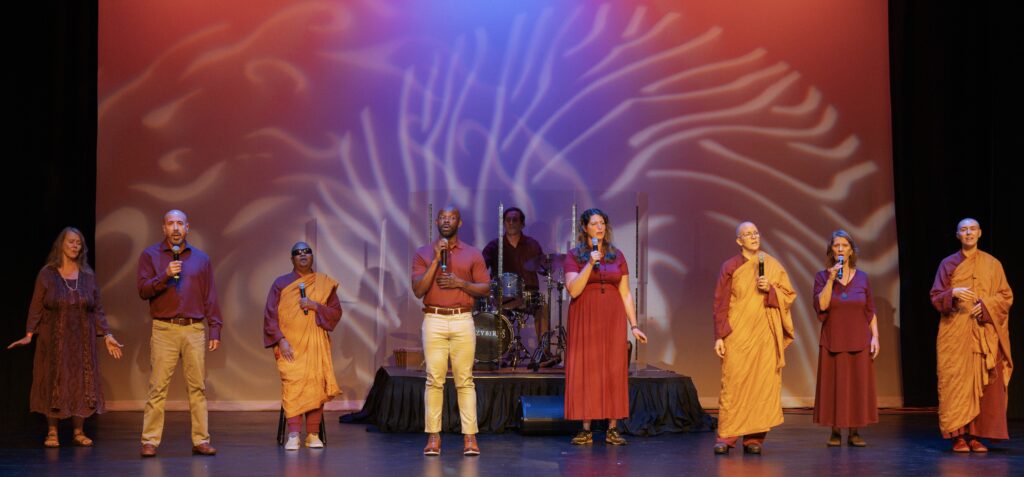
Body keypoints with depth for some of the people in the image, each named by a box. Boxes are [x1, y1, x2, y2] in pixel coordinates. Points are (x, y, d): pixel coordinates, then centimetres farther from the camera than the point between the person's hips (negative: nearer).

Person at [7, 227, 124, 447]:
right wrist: (29, 334, -13)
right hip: (53, 339, -2)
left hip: (82, 340, 2)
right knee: (53, 383, 0)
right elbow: (36, 307, -3)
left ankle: (78, 432, 10)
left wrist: (107, 335, 0)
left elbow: (97, 309, 8)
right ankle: (52, 432, 8)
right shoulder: (47, 274, 0)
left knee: (80, 383, 2)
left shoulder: (88, 275, 7)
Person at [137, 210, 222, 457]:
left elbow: (210, 298, 11)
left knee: (198, 387, 1)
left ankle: (201, 441, 5)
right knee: (157, 388, -5)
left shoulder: (201, 258, 12)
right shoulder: (150, 255, 7)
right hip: (164, 330, -2)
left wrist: (215, 330, 5)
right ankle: (150, 442, -1)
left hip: (195, 328, 2)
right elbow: (143, 290, -2)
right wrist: (165, 275, -17)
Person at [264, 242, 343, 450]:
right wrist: (280, 340, -9)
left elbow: (336, 312, 8)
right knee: (292, 384, -18)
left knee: (316, 385, -9)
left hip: (316, 344, 2)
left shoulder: (324, 283, 14)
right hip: (290, 345, -2)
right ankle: (293, 436, -23)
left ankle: (313, 435, -3)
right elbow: (270, 315, 3)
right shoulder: (281, 283, 10)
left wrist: (315, 306, -9)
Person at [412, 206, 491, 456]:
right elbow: (418, 290, -1)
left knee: (465, 380, -2)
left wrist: (459, 283, -8)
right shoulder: (423, 253, 10)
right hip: (434, 320, 0)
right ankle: (433, 436, 0)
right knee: (434, 380, -3)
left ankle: (469, 436, -1)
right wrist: (436, 260, -8)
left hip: (462, 320, 0)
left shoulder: (473, 254, 10)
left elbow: (485, 288, 7)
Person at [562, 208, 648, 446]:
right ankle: (586, 429, 2)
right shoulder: (574, 256, 1)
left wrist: (634, 325, 3)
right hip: (585, 320, -2)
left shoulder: (617, 256, 9)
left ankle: (613, 429, 4)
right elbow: (573, 290, -11)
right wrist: (590, 263, -18)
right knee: (585, 371, -3)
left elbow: (625, 293, 9)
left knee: (614, 371, 0)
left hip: (613, 320, 2)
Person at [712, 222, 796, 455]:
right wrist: (719, 336, -6)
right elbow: (720, 304, 1)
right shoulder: (730, 267, 4)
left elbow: (789, 295, 9)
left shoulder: (773, 265, 10)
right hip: (737, 335, -2)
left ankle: (754, 437, 3)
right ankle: (726, 436, -3)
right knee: (733, 384, -6)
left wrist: (770, 289, -11)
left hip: (765, 335, 2)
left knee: (763, 385, -2)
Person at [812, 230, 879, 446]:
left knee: (858, 385, 1)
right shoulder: (822, 277, 2)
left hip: (859, 342, 1)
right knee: (834, 386, -1)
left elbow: (870, 311, 8)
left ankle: (854, 432, 8)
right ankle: (835, 432, 7)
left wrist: (875, 336, -1)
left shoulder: (862, 277, 7)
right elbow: (820, 306, -12)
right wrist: (831, 279, -16)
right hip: (833, 341, -1)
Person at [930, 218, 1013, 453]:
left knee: (983, 385, -4)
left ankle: (975, 435, -1)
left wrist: (985, 305, -12)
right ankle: (958, 435, -5)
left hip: (984, 333, 1)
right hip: (955, 333, -1)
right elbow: (936, 297, 3)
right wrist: (953, 294, -18)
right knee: (957, 382, -7)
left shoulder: (993, 264, 9)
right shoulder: (948, 264, 8)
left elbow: (1006, 296, 6)